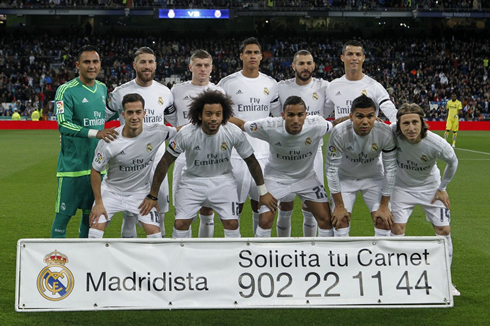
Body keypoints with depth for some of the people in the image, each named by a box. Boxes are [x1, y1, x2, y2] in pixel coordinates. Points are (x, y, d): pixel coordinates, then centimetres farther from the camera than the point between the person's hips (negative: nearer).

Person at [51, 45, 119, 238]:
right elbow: (63, 124, -21)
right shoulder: (66, 90, -11)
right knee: (63, 214, -1)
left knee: (91, 213, 13)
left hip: (97, 163, 6)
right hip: (73, 164, -6)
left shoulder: (102, 89, 10)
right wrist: (95, 133, -30)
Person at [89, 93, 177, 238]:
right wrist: (98, 203, -10)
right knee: (96, 229, -12)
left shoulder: (156, 132, -18)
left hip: (141, 192, 1)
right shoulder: (109, 141, -22)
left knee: (154, 232, -9)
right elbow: (95, 171, -10)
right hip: (111, 191, -1)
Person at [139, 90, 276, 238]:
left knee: (232, 223, -8)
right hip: (193, 179, -1)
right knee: (180, 223, -9)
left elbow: (251, 161, -5)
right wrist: (152, 196, -11)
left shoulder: (234, 133, -21)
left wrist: (263, 192, 1)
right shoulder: (186, 134, -25)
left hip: (223, 179, 1)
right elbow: (165, 162, -14)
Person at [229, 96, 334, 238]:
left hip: (306, 177, 2)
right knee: (265, 220, -12)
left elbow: (333, 125, -3)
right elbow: (241, 124, -13)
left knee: (326, 219, -2)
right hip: (276, 177, -2)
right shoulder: (269, 127, -29)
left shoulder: (317, 125, -27)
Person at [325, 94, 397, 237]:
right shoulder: (339, 133, -32)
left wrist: (384, 206, -15)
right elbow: (331, 169, -23)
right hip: (345, 177, -1)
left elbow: (390, 169, -18)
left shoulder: (385, 133, -28)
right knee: (340, 219, -11)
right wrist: (339, 206, -19)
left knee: (384, 220, -8)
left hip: (374, 177, 1)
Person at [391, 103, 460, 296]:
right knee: (397, 228, -10)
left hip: (430, 187, 0)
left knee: (443, 230, -2)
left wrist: (442, 188, -3)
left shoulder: (437, 144, -30)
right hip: (402, 186, 0)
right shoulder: (392, 134, -29)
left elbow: (452, 162, -7)